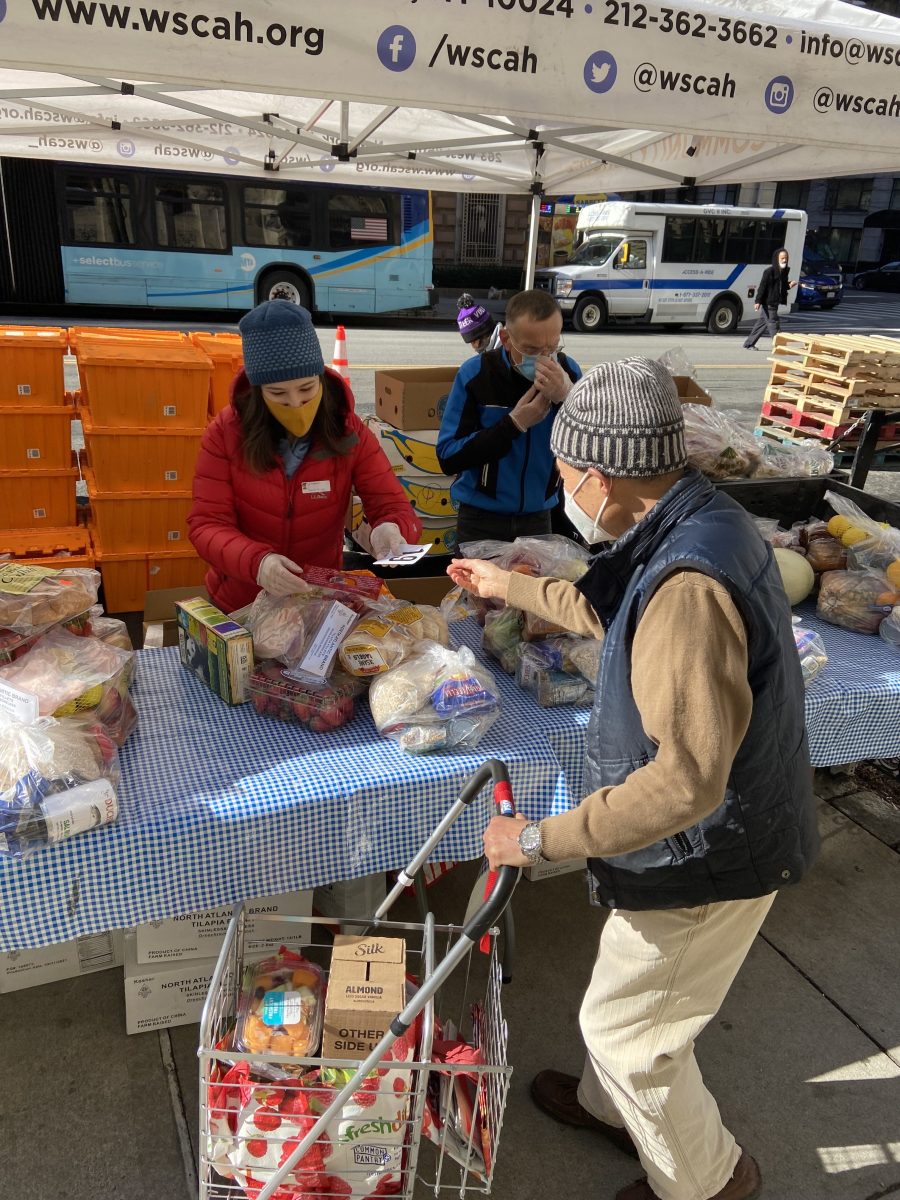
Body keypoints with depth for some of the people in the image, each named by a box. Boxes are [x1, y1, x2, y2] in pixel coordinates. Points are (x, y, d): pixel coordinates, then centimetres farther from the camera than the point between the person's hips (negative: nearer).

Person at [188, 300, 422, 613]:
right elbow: (206, 525, -18)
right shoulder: (225, 432, -15)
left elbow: (395, 509, -12)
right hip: (238, 606, -1)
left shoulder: (350, 434, -13)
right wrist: (257, 562, -39)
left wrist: (390, 530, -38)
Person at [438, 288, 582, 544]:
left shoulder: (568, 371, -6)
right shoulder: (475, 374, -14)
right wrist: (514, 422, -24)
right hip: (481, 519, -3)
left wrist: (568, 398, -27)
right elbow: (447, 457, -17)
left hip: (538, 517, 3)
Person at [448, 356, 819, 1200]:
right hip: (720, 834, 9)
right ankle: (610, 1105, 55)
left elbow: (686, 779, -36)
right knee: (628, 999, 29)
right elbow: (612, 612, 17)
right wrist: (511, 588, 25)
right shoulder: (701, 525, -1)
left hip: (707, 856, -9)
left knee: (627, 1027, 14)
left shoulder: (687, 584, -35)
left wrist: (545, 838, -27)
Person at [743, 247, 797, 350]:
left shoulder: (784, 271, 11)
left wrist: (789, 285, 3)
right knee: (773, 324, -7)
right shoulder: (769, 271, -14)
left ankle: (749, 344, 22)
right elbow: (762, 286, -17)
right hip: (767, 303, -9)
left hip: (774, 303, 9)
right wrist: (758, 301, -22)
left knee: (762, 323, 13)